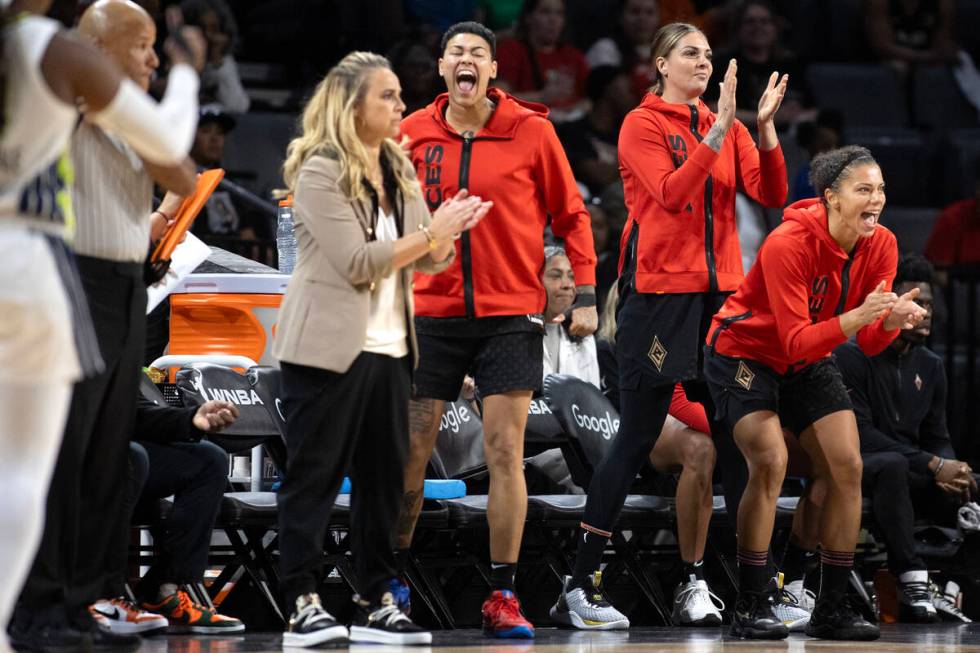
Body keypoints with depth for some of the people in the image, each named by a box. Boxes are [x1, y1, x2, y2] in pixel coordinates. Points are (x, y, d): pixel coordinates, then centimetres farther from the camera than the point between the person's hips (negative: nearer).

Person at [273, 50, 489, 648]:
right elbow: (356, 262, -17)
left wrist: (450, 231, -11)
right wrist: (431, 233, -17)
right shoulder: (320, 173, -10)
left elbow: (428, 260, 11)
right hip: (330, 348, -7)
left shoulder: (399, 169, 13)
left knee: (384, 476, 7)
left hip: (390, 347, 7)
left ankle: (377, 603, 12)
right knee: (315, 477, -4)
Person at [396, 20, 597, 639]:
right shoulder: (414, 132, 4)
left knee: (506, 453, -5)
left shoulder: (531, 130, -2)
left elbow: (570, 214, 5)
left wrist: (585, 293, -1)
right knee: (410, 449, 2)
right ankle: (393, 578, 18)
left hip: (510, 314, -2)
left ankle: (502, 597, 0)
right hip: (434, 310, 2)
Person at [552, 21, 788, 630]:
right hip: (659, 291, -6)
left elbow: (771, 193, -2)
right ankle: (581, 583, -1)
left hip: (719, 293, 6)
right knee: (638, 437, -6)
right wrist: (718, 131, -25)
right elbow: (672, 193, -19)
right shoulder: (643, 124, -5)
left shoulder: (726, 126, 11)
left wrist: (766, 126, -15)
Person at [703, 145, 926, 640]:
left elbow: (869, 343, -8)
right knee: (771, 461, -23)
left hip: (809, 363, 6)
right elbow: (796, 341, -32)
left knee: (847, 466, -6)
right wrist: (858, 316, -45)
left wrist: (891, 321, -30)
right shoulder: (788, 244, -30)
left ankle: (832, 608, 3)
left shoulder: (881, 246, -11)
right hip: (743, 353, -6)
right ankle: (751, 607, -16)